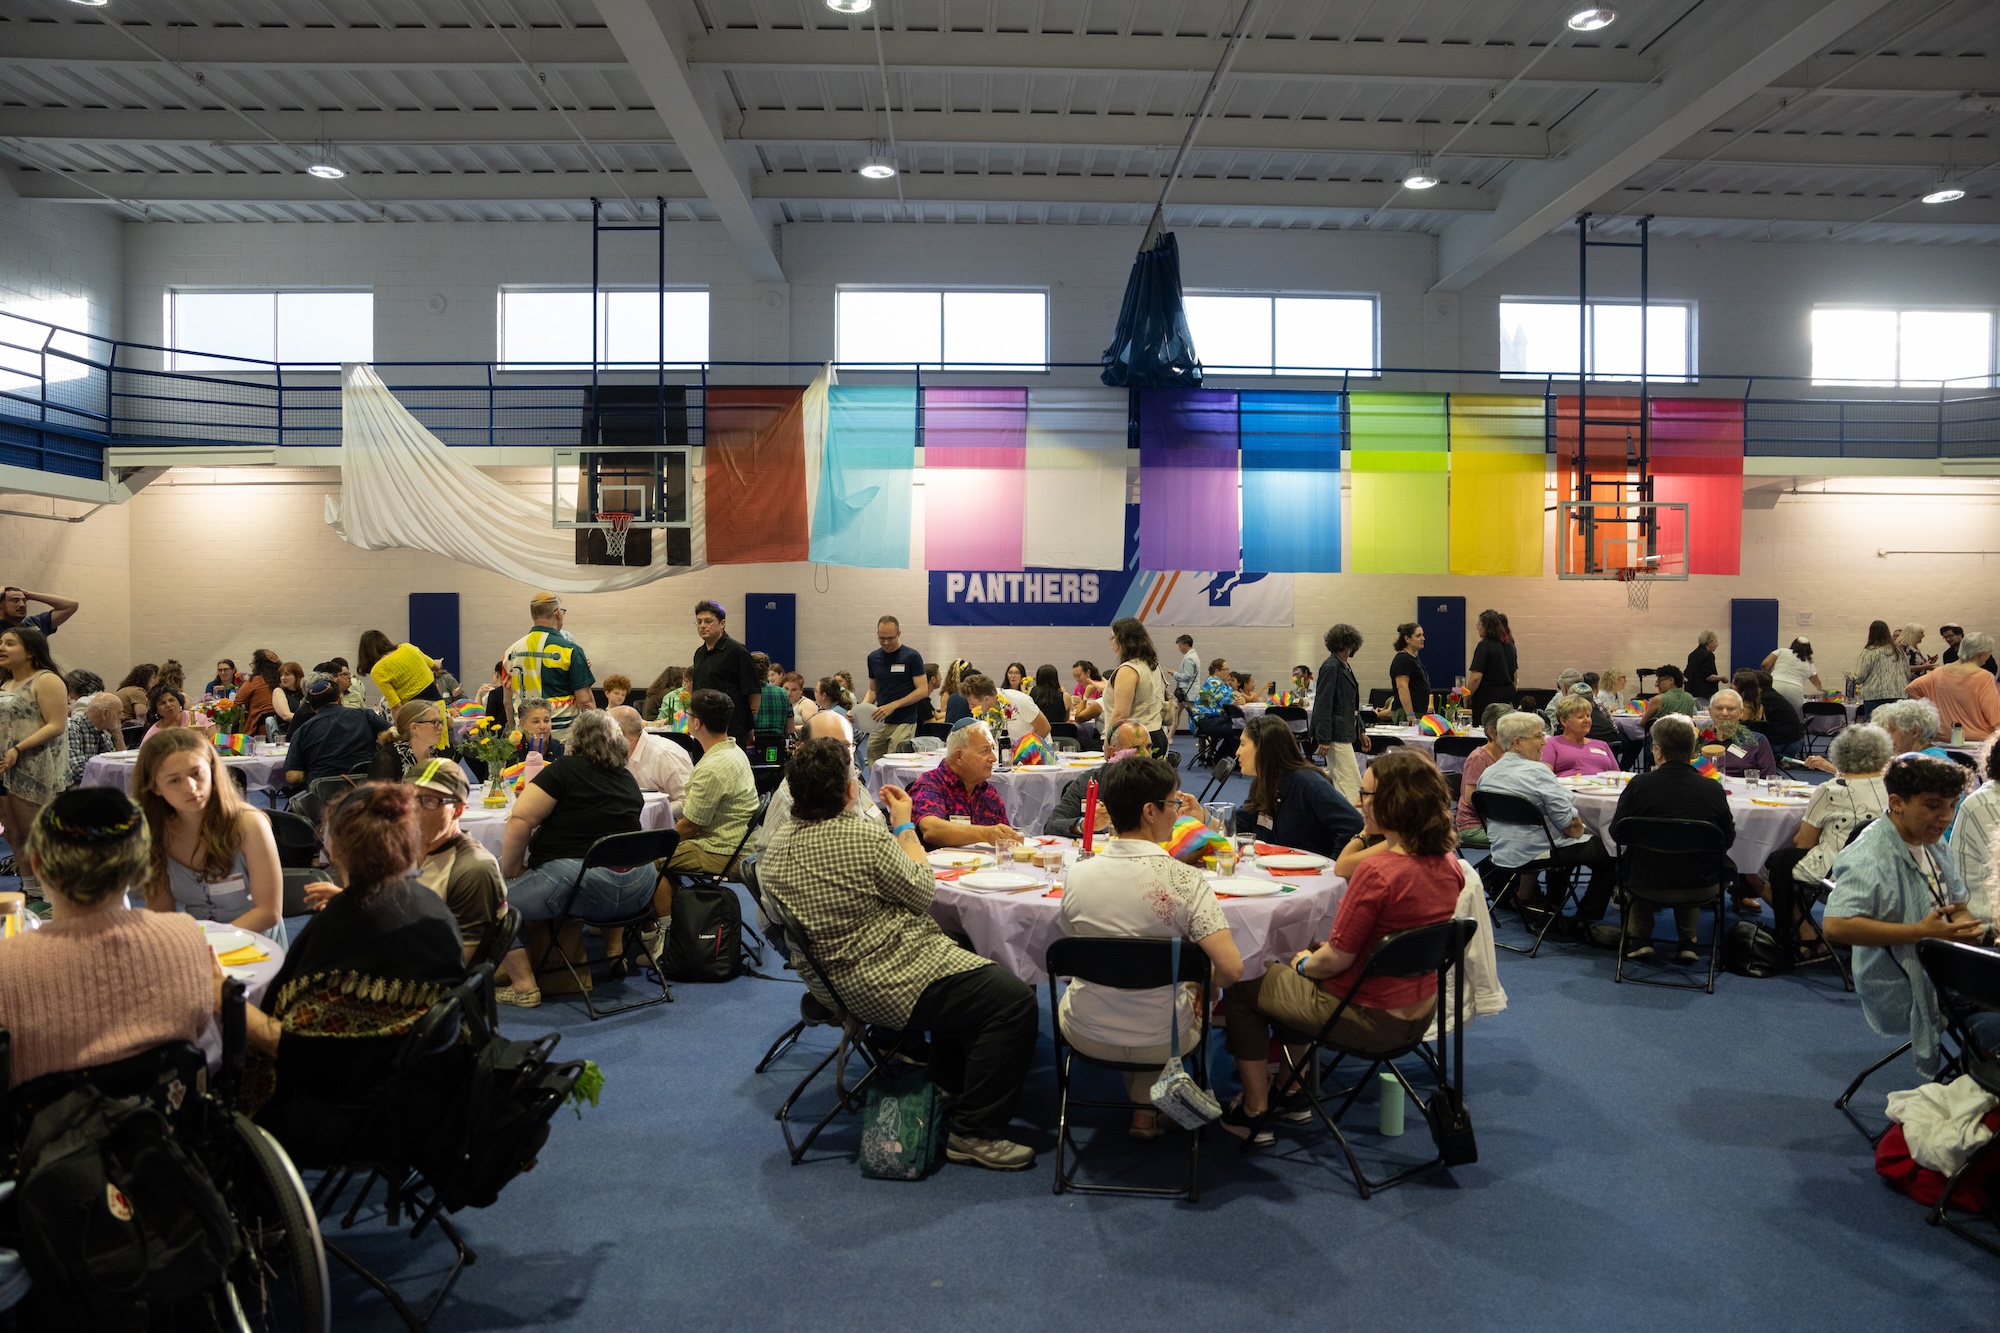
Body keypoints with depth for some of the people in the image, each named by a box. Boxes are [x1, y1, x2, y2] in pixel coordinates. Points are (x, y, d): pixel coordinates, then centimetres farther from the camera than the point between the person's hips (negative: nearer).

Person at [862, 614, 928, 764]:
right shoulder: (873, 658, 10)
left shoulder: (912, 656, -6)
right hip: (879, 722, 5)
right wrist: (863, 706, -2)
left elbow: (923, 690, -9)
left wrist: (893, 705, -18)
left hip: (903, 723, -5)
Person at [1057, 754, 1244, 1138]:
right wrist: (1208, 985, -2)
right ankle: (1147, 1108, 33)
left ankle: (1143, 1104, 39)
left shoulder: (1077, 875, -13)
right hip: (1163, 1042, -1)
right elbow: (1231, 969, -26)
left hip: (1087, 1037, 2)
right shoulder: (1184, 880, -22)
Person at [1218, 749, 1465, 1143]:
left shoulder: (1377, 872, -30)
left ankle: (1255, 1111, 21)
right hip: (1420, 1011, 8)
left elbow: (1336, 960, -22)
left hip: (1369, 1020, -8)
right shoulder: (1449, 866, -5)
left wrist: (1303, 963, -1)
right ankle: (1294, 1090, 37)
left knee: (1244, 986, 11)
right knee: (1293, 965, 30)